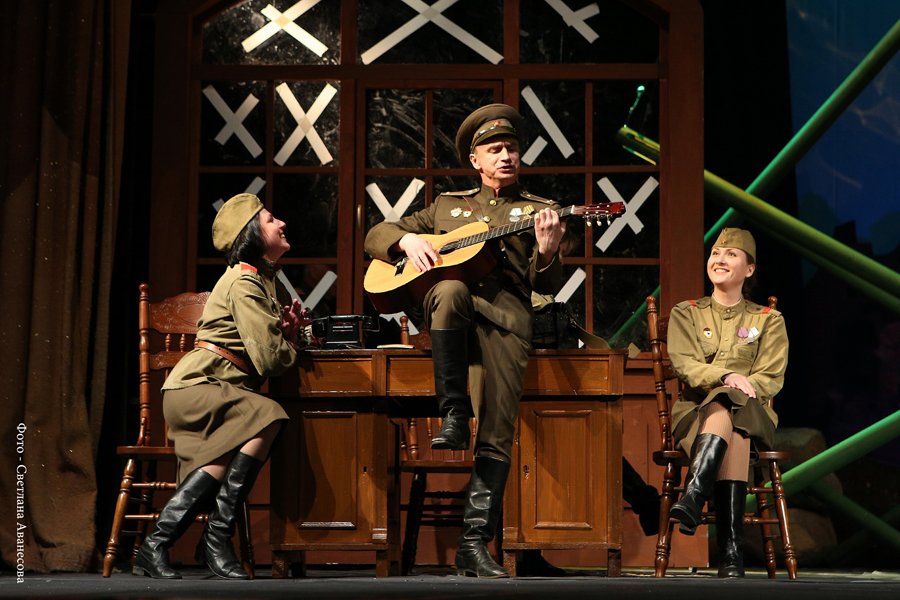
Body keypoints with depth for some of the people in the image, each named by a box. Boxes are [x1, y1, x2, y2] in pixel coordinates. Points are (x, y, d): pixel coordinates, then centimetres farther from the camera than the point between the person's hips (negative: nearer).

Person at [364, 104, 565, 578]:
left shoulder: (537, 211, 22)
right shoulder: (447, 206, 28)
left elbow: (547, 286, 9)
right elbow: (376, 236, 26)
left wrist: (547, 253, -14)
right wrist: (408, 240, 3)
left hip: (504, 312, -1)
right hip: (442, 307, 1)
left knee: (497, 433, -16)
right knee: (450, 290, -38)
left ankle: (475, 543, -16)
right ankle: (453, 416, -29)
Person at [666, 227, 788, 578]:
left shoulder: (768, 321, 17)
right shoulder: (685, 314, 17)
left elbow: (771, 379, 3)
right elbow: (685, 366, -2)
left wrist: (743, 386, -20)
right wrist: (727, 376, -22)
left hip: (753, 414, 0)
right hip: (695, 411, 0)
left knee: (728, 406, -39)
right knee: (733, 429, -38)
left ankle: (694, 498, -59)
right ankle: (732, 549, -54)